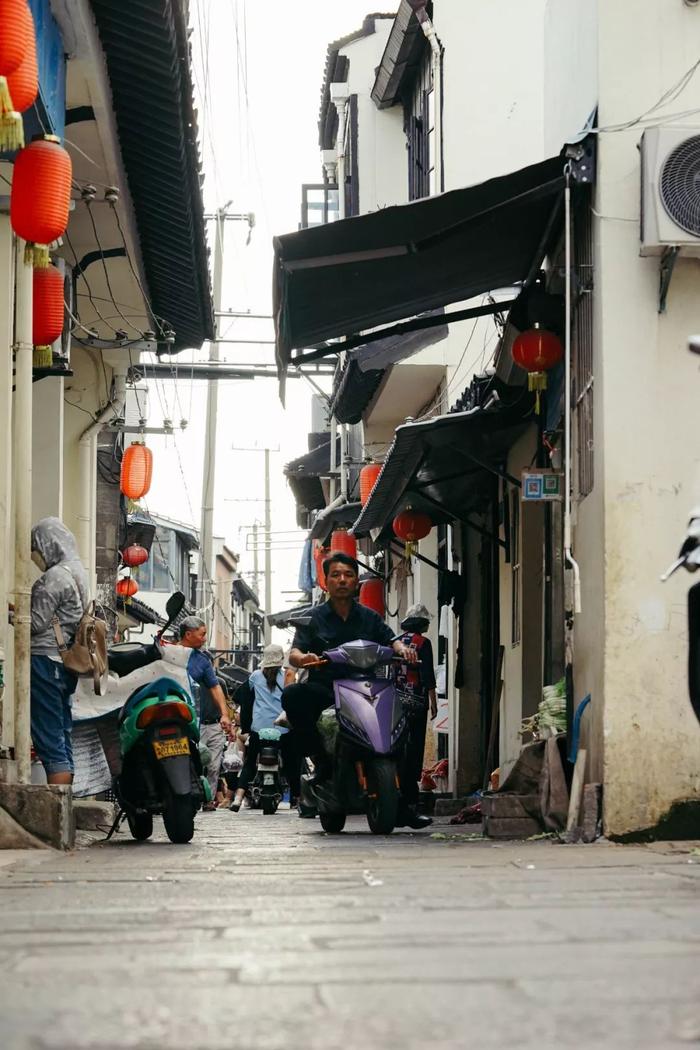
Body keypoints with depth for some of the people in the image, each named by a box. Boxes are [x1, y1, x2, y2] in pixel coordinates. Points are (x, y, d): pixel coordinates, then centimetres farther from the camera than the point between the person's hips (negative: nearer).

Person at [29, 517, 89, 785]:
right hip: (65, 662, 10)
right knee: (63, 737, 12)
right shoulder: (78, 573, 16)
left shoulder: (55, 576, -14)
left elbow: (36, 622, -14)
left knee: (48, 739, -9)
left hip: (45, 659, -10)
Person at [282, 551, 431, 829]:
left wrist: (402, 648, -17)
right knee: (292, 695, -33)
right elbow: (294, 653, -1)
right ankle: (321, 759, -17)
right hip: (324, 691, -2)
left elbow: (390, 639, 6)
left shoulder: (369, 617, 17)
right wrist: (303, 658, -25)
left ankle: (400, 806, -6)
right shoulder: (314, 618, 10)